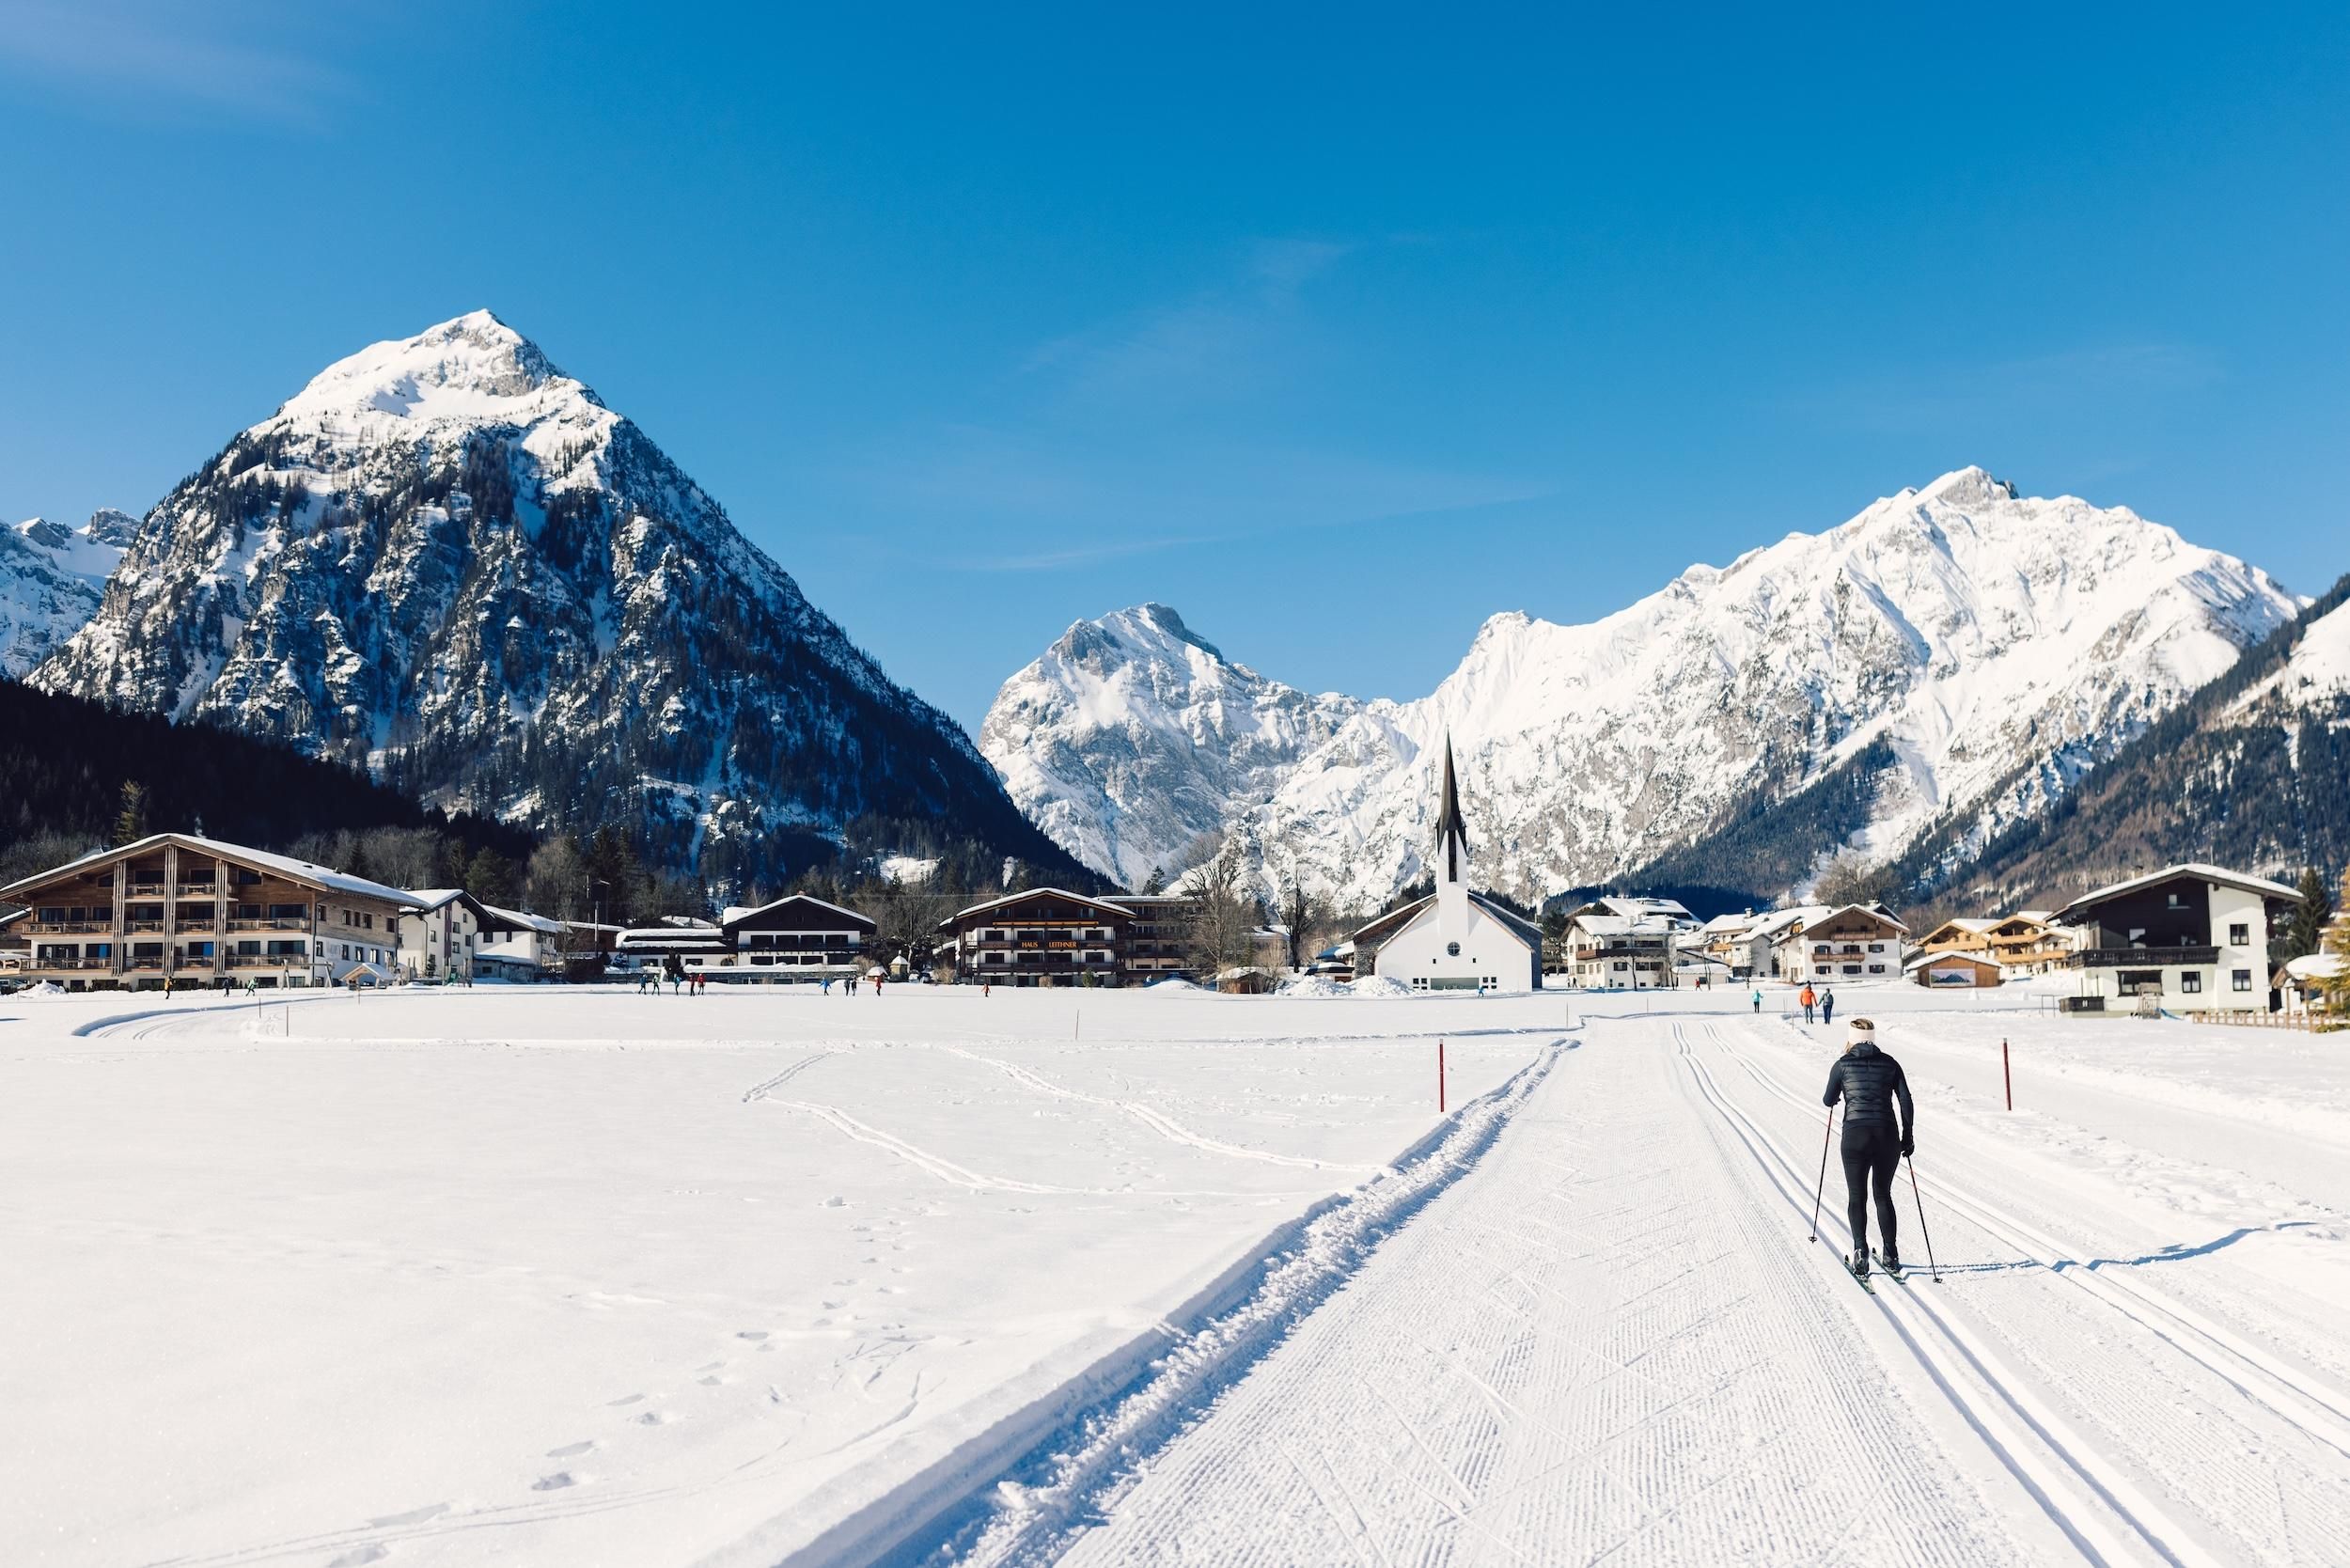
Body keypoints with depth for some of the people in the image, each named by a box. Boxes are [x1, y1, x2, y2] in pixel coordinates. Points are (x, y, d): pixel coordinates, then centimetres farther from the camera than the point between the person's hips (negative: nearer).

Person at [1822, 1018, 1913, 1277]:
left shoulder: (1842, 1065, 2)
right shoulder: (1889, 1063, 7)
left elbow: (1828, 1101, 8)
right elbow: (1906, 1101, 4)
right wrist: (1908, 1136, 12)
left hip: (1855, 1135, -2)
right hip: (1888, 1135, 2)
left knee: (1857, 1197, 6)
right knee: (1883, 1195, 17)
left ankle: (1860, 1251, -11)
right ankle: (1891, 1255, 17)